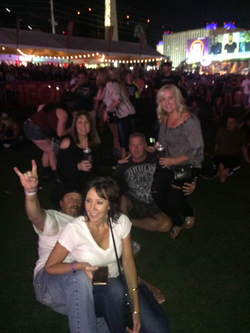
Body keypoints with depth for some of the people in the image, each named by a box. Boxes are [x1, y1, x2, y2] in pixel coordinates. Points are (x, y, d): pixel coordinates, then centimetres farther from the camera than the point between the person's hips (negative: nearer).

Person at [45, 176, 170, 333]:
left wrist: (136, 309, -12)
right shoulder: (74, 229, -24)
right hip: (88, 291, -2)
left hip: (116, 284, 2)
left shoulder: (122, 222, -14)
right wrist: (78, 266, -31)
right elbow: (50, 268, -12)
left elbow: (128, 262, -8)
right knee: (115, 290, -35)